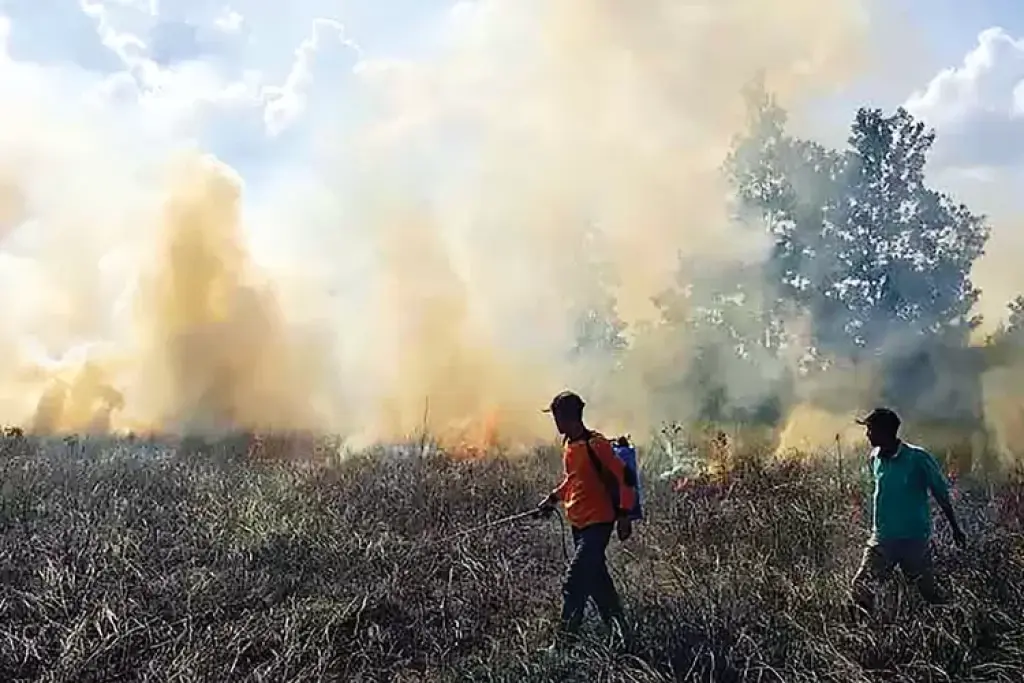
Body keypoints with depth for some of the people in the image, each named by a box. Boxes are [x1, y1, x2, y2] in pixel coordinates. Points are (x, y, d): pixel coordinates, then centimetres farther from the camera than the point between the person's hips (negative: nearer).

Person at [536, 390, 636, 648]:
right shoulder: (568, 444, 8)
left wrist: (624, 515, -18)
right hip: (578, 524, 9)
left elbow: (624, 476, -18)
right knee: (597, 582, 16)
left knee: (574, 583, -11)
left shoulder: (595, 444, -19)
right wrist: (554, 497, 14)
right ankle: (619, 632, 29)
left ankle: (564, 641, -5)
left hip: (598, 524, -9)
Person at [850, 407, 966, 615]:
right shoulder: (874, 459, 1)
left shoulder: (919, 459, -15)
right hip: (882, 538, 4)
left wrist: (955, 528, 3)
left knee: (929, 592, 11)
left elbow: (941, 494, -4)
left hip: (916, 539, -4)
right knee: (860, 590, -10)